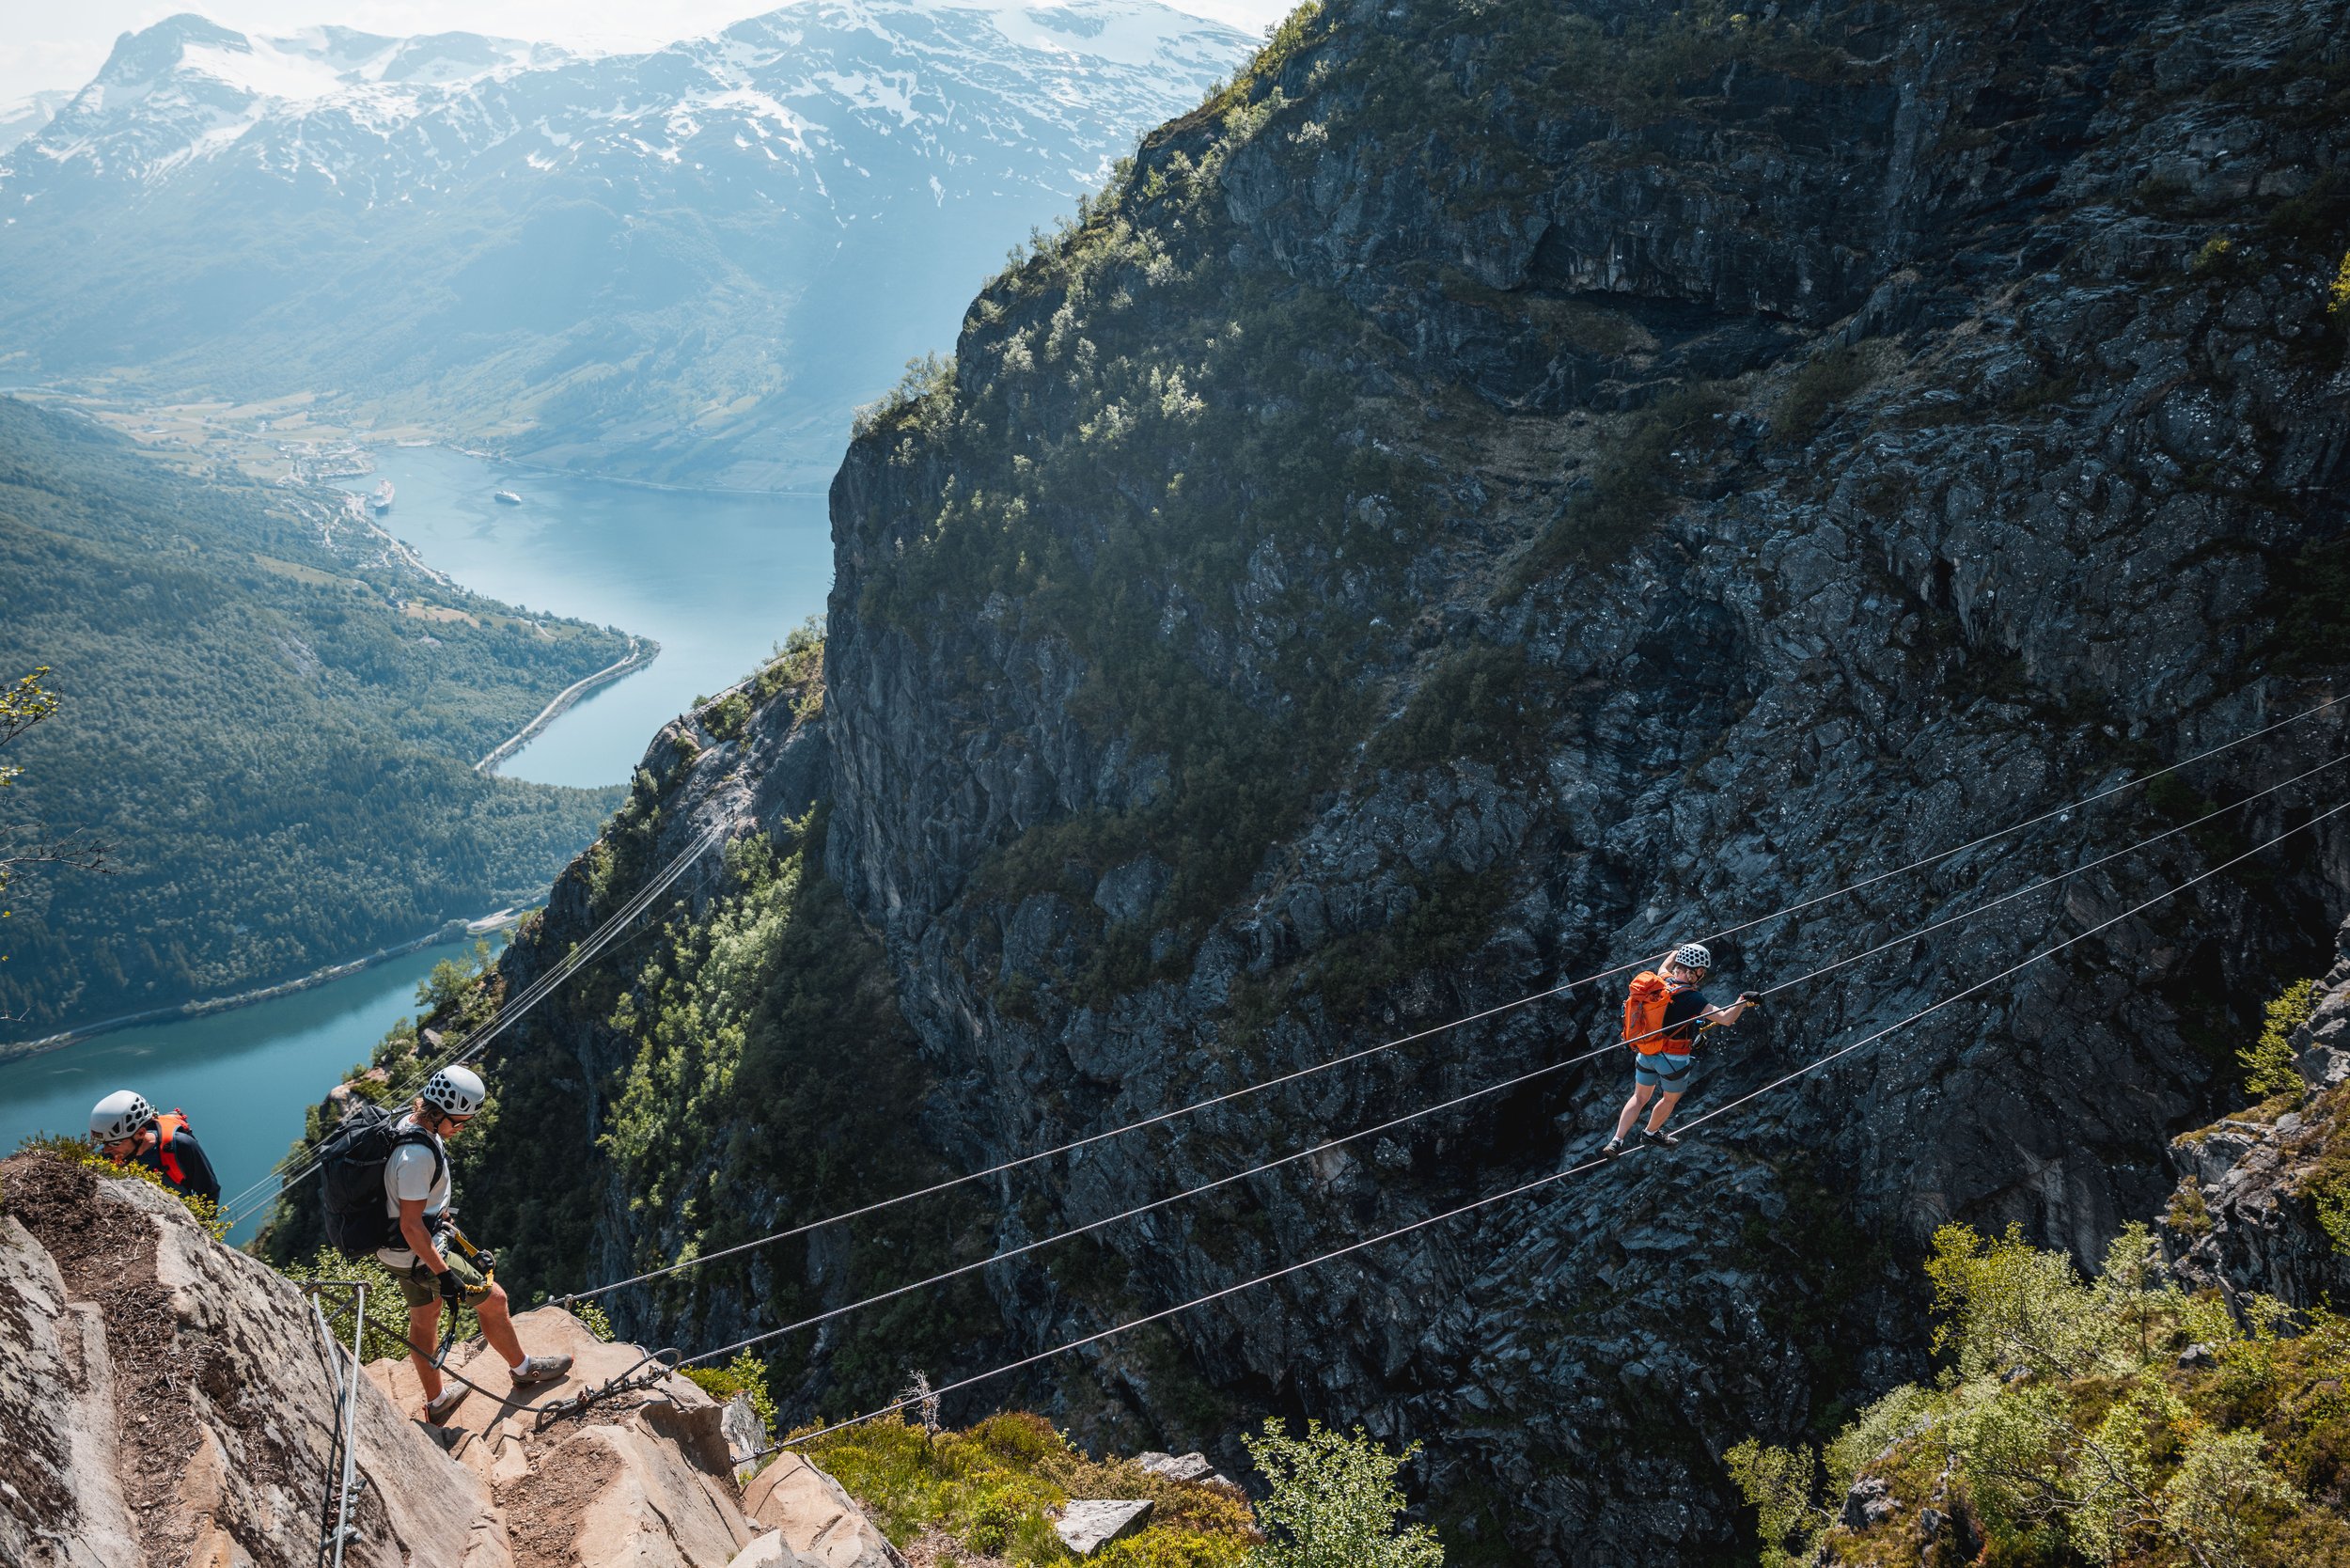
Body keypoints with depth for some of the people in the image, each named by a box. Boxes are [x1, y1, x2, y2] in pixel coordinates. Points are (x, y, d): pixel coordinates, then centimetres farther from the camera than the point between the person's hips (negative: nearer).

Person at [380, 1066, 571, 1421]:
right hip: (416, 1254, -10)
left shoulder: (411, 1123, -2)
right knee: (493, 1298, 6)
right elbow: (411, 1225, -30)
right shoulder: (418, 1154, -33)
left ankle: (436, 1402, 40)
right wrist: (444, 1273, -25)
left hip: (395, 1250, 10)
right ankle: (522, 1368, 28)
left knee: (424, 1318, 23)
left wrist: (438, 1213, 29)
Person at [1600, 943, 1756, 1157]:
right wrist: (1744, 1001, -19)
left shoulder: (1660, 982, -6)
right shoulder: (1689, 997, -27)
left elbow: (1665, 968, 21)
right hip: (1673, 1059, -6)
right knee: (1671, 1098, 24)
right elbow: (1725, 1018, -30)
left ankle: (1616, 1142, 17)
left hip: (1645, 1054, 6)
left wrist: (1678, 950, 35)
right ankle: (1651, 1133, 44)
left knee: (1640, 1097, 22)